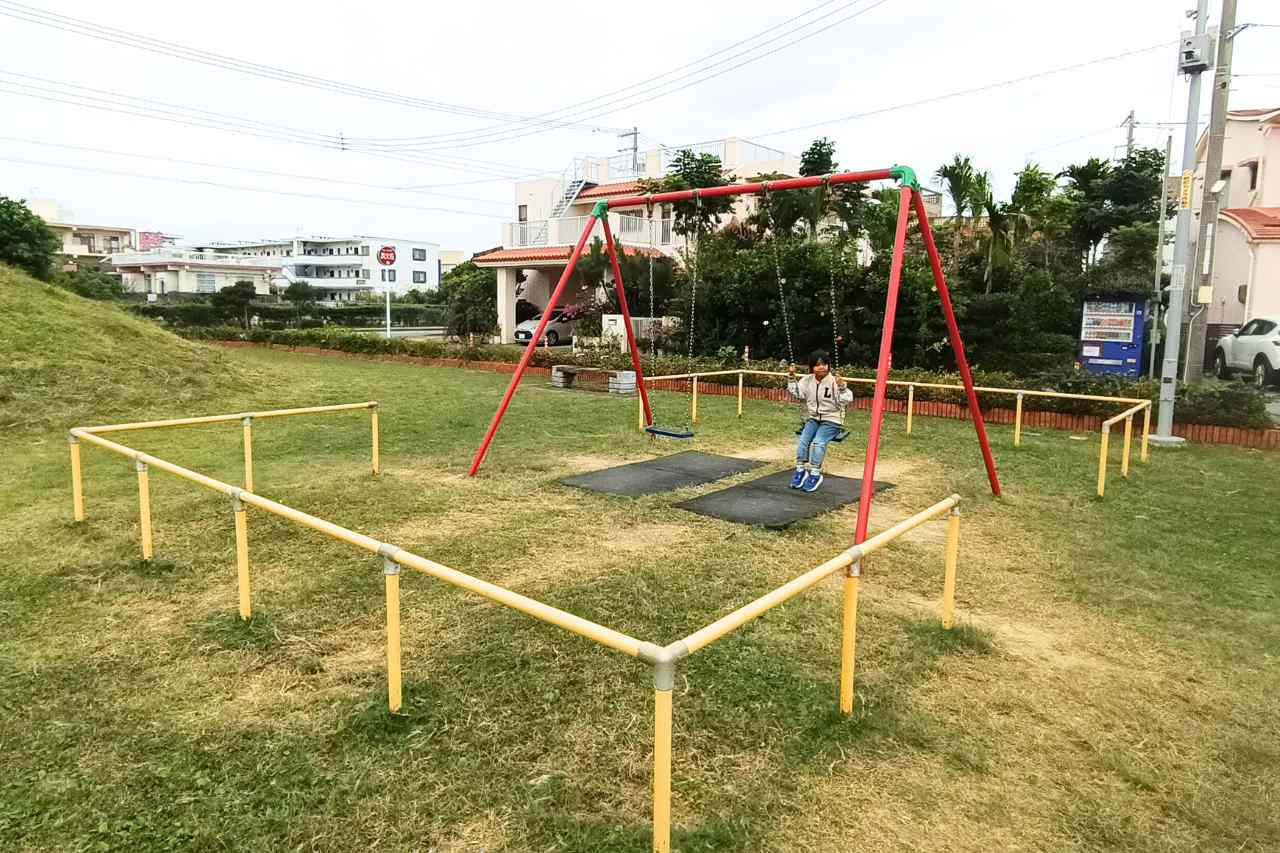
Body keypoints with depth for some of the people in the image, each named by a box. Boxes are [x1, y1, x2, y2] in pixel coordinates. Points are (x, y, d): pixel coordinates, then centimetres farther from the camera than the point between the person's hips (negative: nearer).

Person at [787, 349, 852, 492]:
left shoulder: (835, 381, -14)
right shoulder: (807, 380, 2)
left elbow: (847, 400, -19)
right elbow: (797, 393, 9)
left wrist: (842, 388, -37)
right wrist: (791, 377, 2)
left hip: (831, 420, -5)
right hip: (813, 419, 5)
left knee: (818, 442, -26)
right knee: (802, 440, -19)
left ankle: (815, 474, -14)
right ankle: (801, 470, -4)